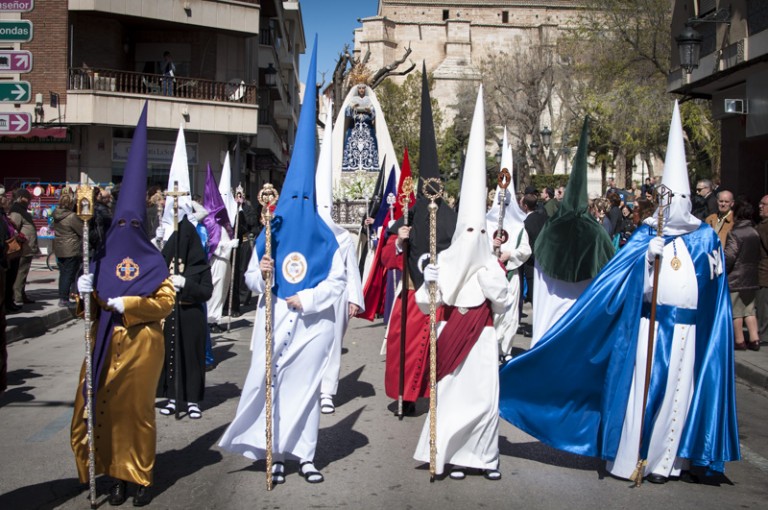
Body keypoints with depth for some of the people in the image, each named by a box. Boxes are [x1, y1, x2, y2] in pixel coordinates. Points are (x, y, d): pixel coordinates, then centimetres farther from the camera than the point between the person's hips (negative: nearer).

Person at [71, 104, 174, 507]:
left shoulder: (152, 261, 1)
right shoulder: (102, 259, 11)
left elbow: (165, 302, -8)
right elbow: (89, 307, 14)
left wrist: (125, 304, -15)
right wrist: (85, 293, -9)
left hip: (140, 346, -3)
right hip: (106, 345, 4)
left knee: (137, 409, 1)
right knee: (107, 407, 1)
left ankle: (141, 477, 11)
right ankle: (117, 475, 12)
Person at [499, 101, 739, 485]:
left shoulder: (705, 239, 8)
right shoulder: (646, 235, 3)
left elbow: (715, 286, 10)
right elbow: (618, 277, -9)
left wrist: (715, 270, -7)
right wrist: (648, 256, -22)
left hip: (686, 332, 2)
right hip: (647, 325, -2)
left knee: (677, 393, 7)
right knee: (639, 390, -1)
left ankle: (662, 460, 20)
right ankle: (628, 457, 11)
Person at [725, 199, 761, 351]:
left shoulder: (735, 234, -15)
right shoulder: (755, 233, 6)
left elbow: (729, 257, -19)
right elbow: (758, 255, 12)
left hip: (735, 279, -7)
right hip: (752, 278, 7)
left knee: (735, 311, 2)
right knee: (749, 309, 13)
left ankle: (739, 341, 7)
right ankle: (754, 339, 9)